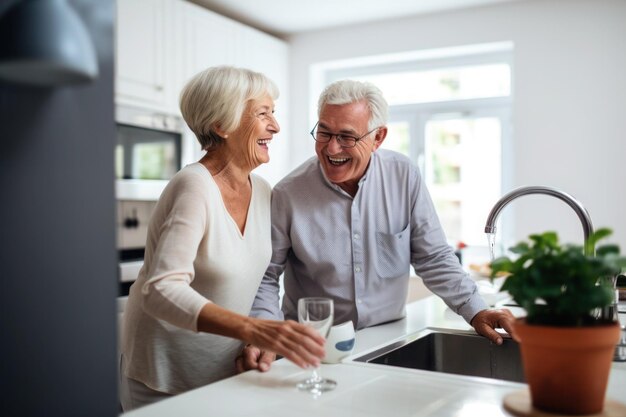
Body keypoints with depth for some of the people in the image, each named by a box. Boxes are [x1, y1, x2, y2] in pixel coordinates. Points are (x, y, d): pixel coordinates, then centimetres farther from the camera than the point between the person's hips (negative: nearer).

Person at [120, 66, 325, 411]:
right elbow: (161, 291, -34)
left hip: (228, 370, 7)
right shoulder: (194, 186, -23)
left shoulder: (263, 192, -2)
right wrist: (253, 329, -43)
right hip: (166, 381, -6)